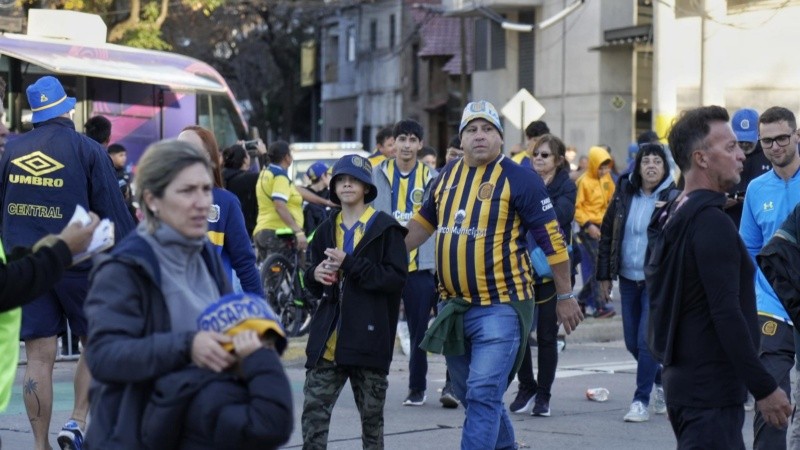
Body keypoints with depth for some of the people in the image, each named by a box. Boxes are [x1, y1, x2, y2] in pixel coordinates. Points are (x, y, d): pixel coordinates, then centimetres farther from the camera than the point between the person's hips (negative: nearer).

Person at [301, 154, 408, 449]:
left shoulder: (385, 229, -2)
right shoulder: (327, 230, 14)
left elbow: (396, 278, -12)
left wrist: (350, 264, -18)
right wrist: (315, 275, -3)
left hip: (368, 335, -4)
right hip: (328, 338, 4)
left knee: (372, 417, 8)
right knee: (313, 411, -3)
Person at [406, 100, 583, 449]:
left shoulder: (518, 179, -9)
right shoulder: (447, 176, 9)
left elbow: (552, 239, -7)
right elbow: (424, 222, 24)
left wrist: (565, 296, -5)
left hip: (499, 306, -7)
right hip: (452, 306, 7)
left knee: (483, 395, -12)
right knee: (468, 394, 18)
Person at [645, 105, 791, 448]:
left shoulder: (670, 217, 14)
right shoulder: (712, 223, -16)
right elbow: (727, 314, -22)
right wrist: (764, 388, -19)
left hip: (681, 379, 10)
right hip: (712, 389, -10)